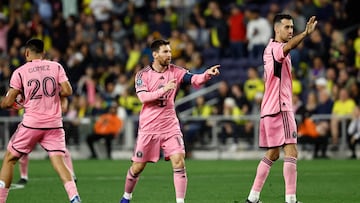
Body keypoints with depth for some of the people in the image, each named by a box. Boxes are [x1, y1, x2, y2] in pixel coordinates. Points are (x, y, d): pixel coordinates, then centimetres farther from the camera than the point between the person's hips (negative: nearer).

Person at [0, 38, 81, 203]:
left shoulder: (20, 72, 0)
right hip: (54, 124, 2)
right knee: (59, 162, -2)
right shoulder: (56, 67, 5)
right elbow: (67, 91, -3)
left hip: (31, 123, -2)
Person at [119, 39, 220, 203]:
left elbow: (194, 80, -13)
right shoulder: (143, 74, -5)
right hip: (148, 128, -1)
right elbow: (143, 97, -18)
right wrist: (164, 89, -29)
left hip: (170, 126, 2)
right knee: (137, 167, 6)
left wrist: (207, 74, -33)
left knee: (179, 162, -14)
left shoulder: (175, 71, 1)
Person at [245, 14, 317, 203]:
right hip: (280, 108, -10)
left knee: (272, 154, 16)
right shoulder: (275, 48, -14)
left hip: (269, 109, 10)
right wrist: (305, 33, -55)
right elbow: (289, 46, -38)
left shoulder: (270, 49, 16)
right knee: (291, 152, -12)